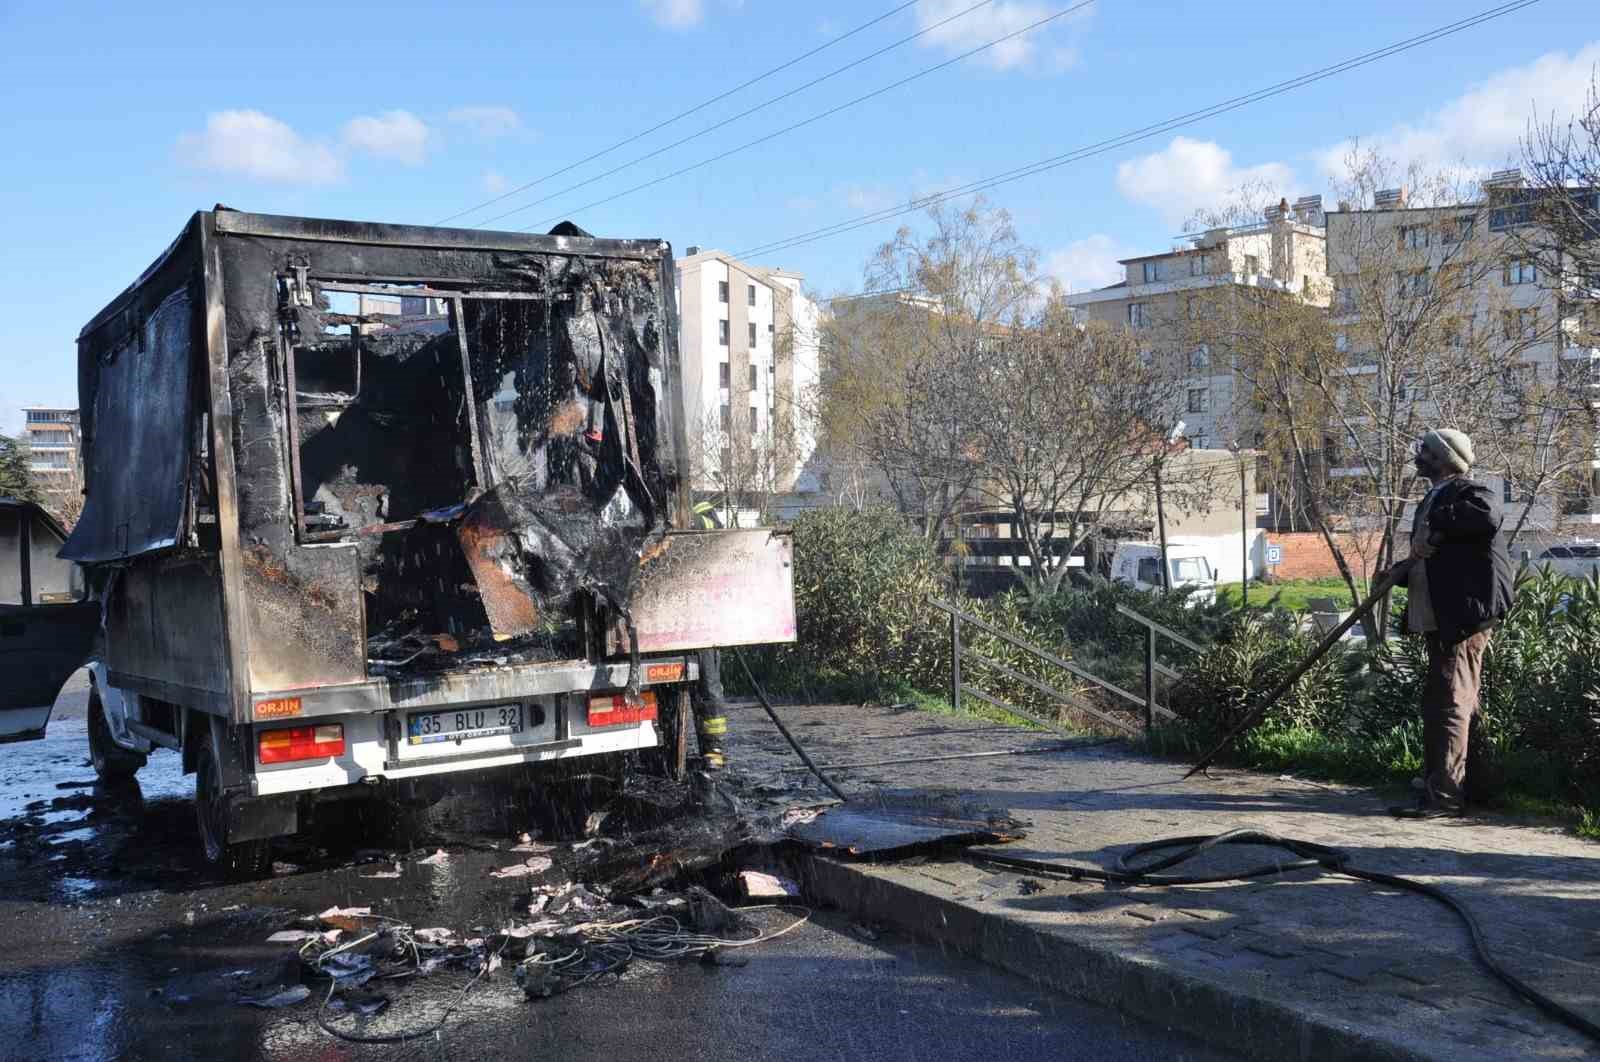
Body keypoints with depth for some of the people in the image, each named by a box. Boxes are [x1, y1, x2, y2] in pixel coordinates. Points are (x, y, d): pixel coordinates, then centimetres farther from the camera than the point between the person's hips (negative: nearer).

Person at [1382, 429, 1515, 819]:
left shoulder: (1468, 492, -8)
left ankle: (1445, 793, -9)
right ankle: (1436, 786, 25)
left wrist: (1436, 524, -21)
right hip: (1439, 619, 10)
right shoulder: (1432, 500, 21)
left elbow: (1488, 516, -32)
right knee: (1436, 705, 16)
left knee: (1451, 703, -10)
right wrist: (1401, 572, 5)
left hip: (1464, 617, -10)